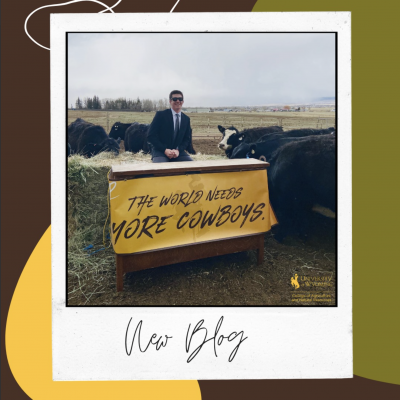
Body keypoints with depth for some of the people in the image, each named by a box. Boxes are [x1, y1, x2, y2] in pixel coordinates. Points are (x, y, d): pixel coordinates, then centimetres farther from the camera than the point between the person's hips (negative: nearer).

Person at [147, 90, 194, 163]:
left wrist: (178, 150, -10)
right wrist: (165, 150, -18)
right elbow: (150, 136, -6)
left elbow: (187, 138, 12)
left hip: (177, 151, 4)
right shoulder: (160, 115, -2)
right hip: (160, 151, -4)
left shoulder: (186, 119, 10)